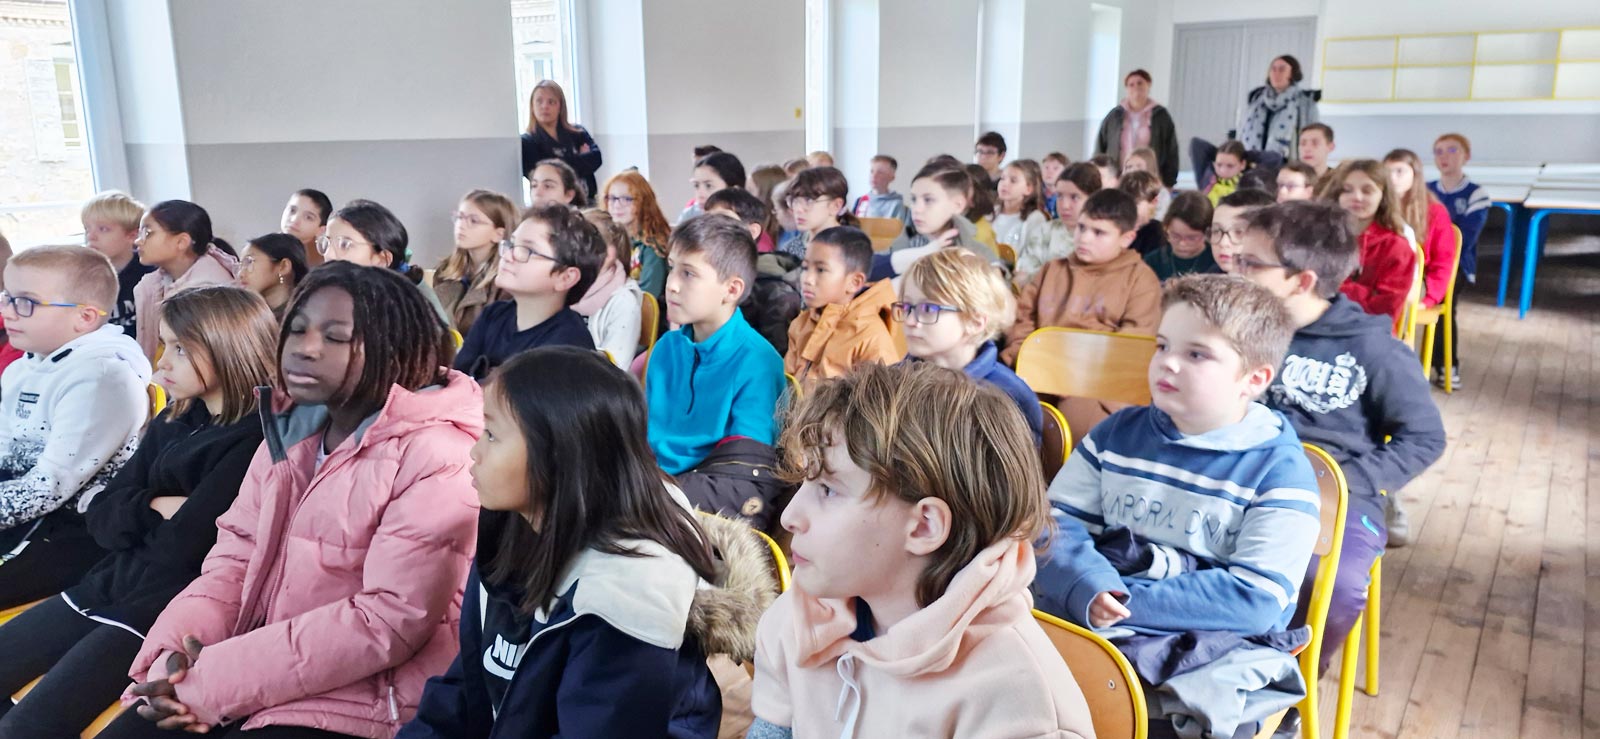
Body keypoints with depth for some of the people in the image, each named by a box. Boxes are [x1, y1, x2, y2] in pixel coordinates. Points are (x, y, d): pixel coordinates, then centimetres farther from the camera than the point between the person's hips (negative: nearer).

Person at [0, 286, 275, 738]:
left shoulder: (253, 442, -18)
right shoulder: (173, 422, 10)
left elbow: (179, 547, -22)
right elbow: (100, 516, 7)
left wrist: (133, 518, -3)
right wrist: (153, 509, -13)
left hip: (167, 609, -9)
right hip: (108, 583, 9)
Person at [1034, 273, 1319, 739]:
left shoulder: (1281, 470, -5)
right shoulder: (1118, 432, 8)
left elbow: (1255, 599, -14)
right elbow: (1056, 520, 3)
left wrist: (1129, 602, -20)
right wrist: (1088, 590, -19)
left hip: (1212, 652, -3)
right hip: (1087, 619, 4)